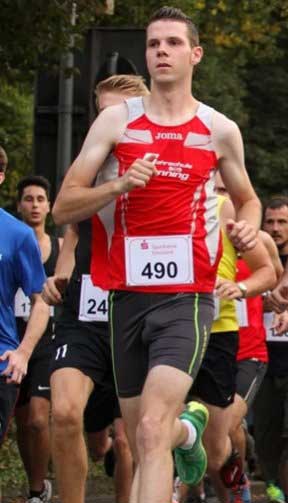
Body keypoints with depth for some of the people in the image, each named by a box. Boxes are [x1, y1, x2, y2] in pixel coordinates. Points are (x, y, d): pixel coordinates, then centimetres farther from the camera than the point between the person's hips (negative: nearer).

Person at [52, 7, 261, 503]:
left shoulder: (220, 130, 5)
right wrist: (119, 185, -16)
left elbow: (247, 198, 23)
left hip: (187, 298, -2)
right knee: (143, 445, 14)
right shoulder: (116, 120, 4)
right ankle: (189, 428, 48)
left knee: (151, 432, -21)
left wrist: (248, 226, 0)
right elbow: (63, 207, 2)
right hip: (127, 296, 3)